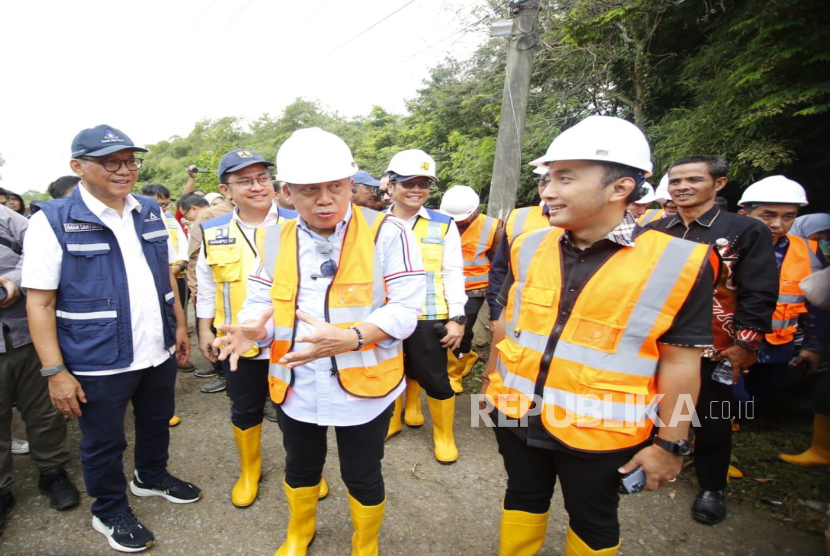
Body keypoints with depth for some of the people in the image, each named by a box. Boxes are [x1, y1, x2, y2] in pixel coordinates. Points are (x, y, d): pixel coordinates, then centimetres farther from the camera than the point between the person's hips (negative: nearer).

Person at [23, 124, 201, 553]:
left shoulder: (150, 212, 4)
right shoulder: (52, 222, -12)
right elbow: (40, 302, -13)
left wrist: (179, 325, 12)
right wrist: (54, 371, -15)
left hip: (158, 352, 5)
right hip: (98, 362, -5)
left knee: (157, 421, 24)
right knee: (104, 442, 14)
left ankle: (151, 477, 50)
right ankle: (110, 513, 38)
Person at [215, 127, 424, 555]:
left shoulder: (386, 233, -13)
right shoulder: (275, 239, 2)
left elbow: (405, 308, -17)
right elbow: (261, 299, 4)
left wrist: (349, 337, -33)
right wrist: (253, 329, -21)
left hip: (363, 385, -3)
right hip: (295, 386, 4)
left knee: (362, 477, 16)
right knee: (300, 468, 26)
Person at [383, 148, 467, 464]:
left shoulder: (443, 225, -1)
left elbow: (453, 273, -2)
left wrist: (457, 317, -8)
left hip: (429, 318, -2)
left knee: (435, 379, 6)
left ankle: (444, 435, 28)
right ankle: (392, 420, 43)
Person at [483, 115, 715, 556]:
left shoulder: (677, 262, -16)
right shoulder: (529, 247, -4)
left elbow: (679, 361, -10)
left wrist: (671, 443, -5)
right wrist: (491, 380, 13)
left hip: (599, 431, -3)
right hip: (516, 412, 4)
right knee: (523, 498, 25)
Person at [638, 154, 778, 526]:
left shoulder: (746, 231, -4)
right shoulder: (651, 233, 6)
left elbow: (759, 295, -7)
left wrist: (743, 345, -11)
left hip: (712, 349, -3)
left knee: (711, 417, 12)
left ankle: (712, 487, 31)